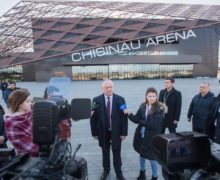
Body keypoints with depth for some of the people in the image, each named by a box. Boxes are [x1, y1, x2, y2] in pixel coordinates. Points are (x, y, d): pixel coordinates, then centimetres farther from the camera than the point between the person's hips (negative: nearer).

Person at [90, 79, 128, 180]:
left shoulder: (120, 99, -9)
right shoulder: (97, 100, -9)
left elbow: (124, 117, -7)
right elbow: (93, 118, -5)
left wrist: (124, 132, -9)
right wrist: (94, 133, -6)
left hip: (116, 132, 0)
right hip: (103, 132, 1)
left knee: (117, 154, 15)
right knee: (105, 153, 19)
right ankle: (106, 170, 43)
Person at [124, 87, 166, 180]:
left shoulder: (159, 108, -16)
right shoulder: (143, 106, -2)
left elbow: (153, 124, -22)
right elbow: (136, 119, -5)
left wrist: (141, 121, -12)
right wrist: (129, 114, -21)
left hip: (152, 137, -5)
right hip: (141, 135, 5)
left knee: (152, 157, 10)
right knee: (142, 154, 23)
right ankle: (142, 173, 47)